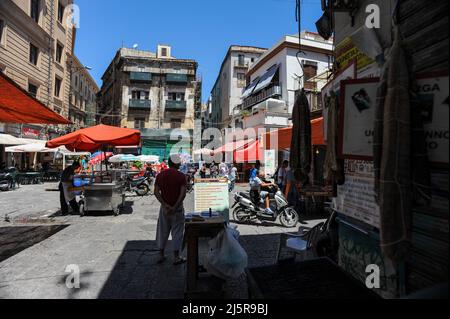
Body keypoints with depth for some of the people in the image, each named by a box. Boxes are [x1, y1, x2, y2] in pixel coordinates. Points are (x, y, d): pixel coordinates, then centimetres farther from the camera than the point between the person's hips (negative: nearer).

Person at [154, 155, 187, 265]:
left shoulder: (160, 175, 1)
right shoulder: (181, 176, -11)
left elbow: (156, 192, -5)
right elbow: (183, 194, -19)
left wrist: (165, 205, -11)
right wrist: (175, 207, -17)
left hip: (164, 207, 4)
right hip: (177, 207, -3)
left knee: (162, 231, 16)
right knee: (177, 232, 7)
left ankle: (161, 256, 27)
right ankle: (176, 257, 16)